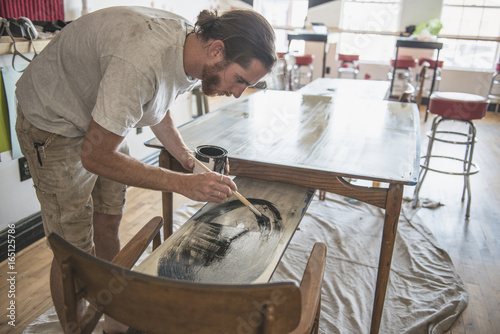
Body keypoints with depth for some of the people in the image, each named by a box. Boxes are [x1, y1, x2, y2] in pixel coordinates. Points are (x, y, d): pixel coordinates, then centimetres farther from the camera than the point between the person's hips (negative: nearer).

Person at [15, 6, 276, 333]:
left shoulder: (192, 49, -10)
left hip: (102, 121, 8)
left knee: (110, 223, 14)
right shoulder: (141, 61, -39)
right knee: (76, 249, -2)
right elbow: (95, 156, -31)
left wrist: (190, 161, -5)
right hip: (54, 125, -8)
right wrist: (184, 184, -31)